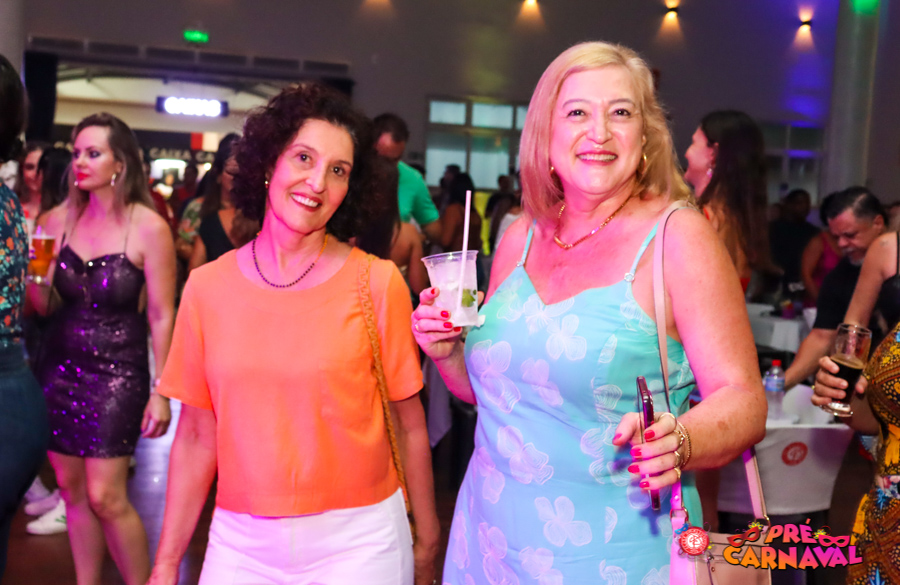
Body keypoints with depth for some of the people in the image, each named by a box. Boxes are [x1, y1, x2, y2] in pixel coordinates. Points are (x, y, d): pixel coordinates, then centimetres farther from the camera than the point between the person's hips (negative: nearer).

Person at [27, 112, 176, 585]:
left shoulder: (148, 227, -10)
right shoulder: (59, 220, 2)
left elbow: (161, 316, -8)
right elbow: (45, 305, 6)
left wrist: (160, 392, -9)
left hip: (117, 371, -4)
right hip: (59, 365, 5)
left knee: (105, 497, -5)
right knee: (71, 488, 11)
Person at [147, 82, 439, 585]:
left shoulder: (378, 283, -8)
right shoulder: (207, 288, -1)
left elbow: (409, 425, -3)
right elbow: (196, 437, 3)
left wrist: (427, 543, -1)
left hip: (357, 541, -2)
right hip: (240, 543, 2)